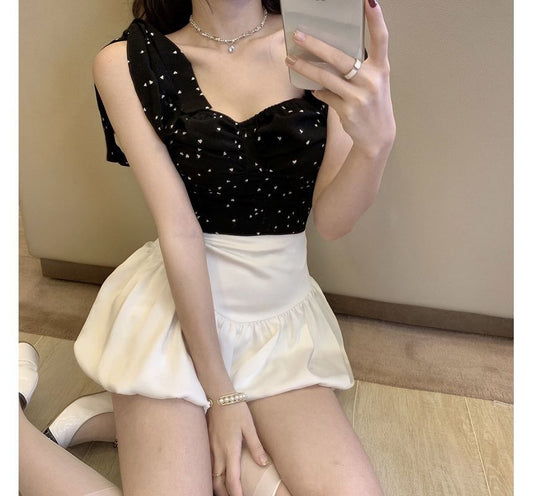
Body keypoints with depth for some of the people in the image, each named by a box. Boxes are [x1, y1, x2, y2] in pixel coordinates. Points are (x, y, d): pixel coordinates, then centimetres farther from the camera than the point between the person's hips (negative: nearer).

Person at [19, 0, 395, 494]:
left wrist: (376, 142, -29)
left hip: (282, 311, 4)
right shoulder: (127, 63, -7)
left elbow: (331, 221, -7)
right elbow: (178, 229, -13)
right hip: (177, 307, -3)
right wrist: (220, 394, -11)